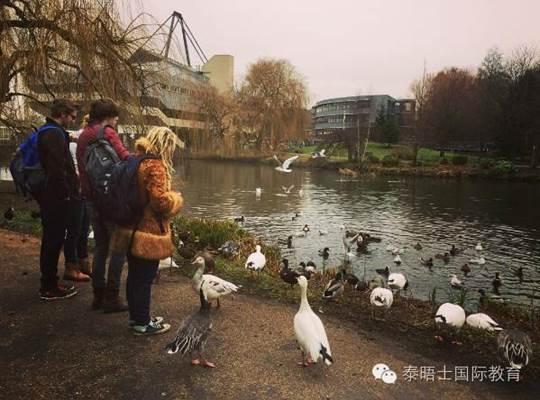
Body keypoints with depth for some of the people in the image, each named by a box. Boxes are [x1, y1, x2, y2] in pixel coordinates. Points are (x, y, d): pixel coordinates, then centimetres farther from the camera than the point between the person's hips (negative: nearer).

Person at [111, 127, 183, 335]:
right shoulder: (155, 166, -19)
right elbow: (160, 201, -26)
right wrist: (176, 200, -7)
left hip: (133, 229, 9)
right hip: (149, 233, -9)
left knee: (135, 276, 18)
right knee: (145, 279, 3)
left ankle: (136, 316, 33)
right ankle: (142, 323, 17)